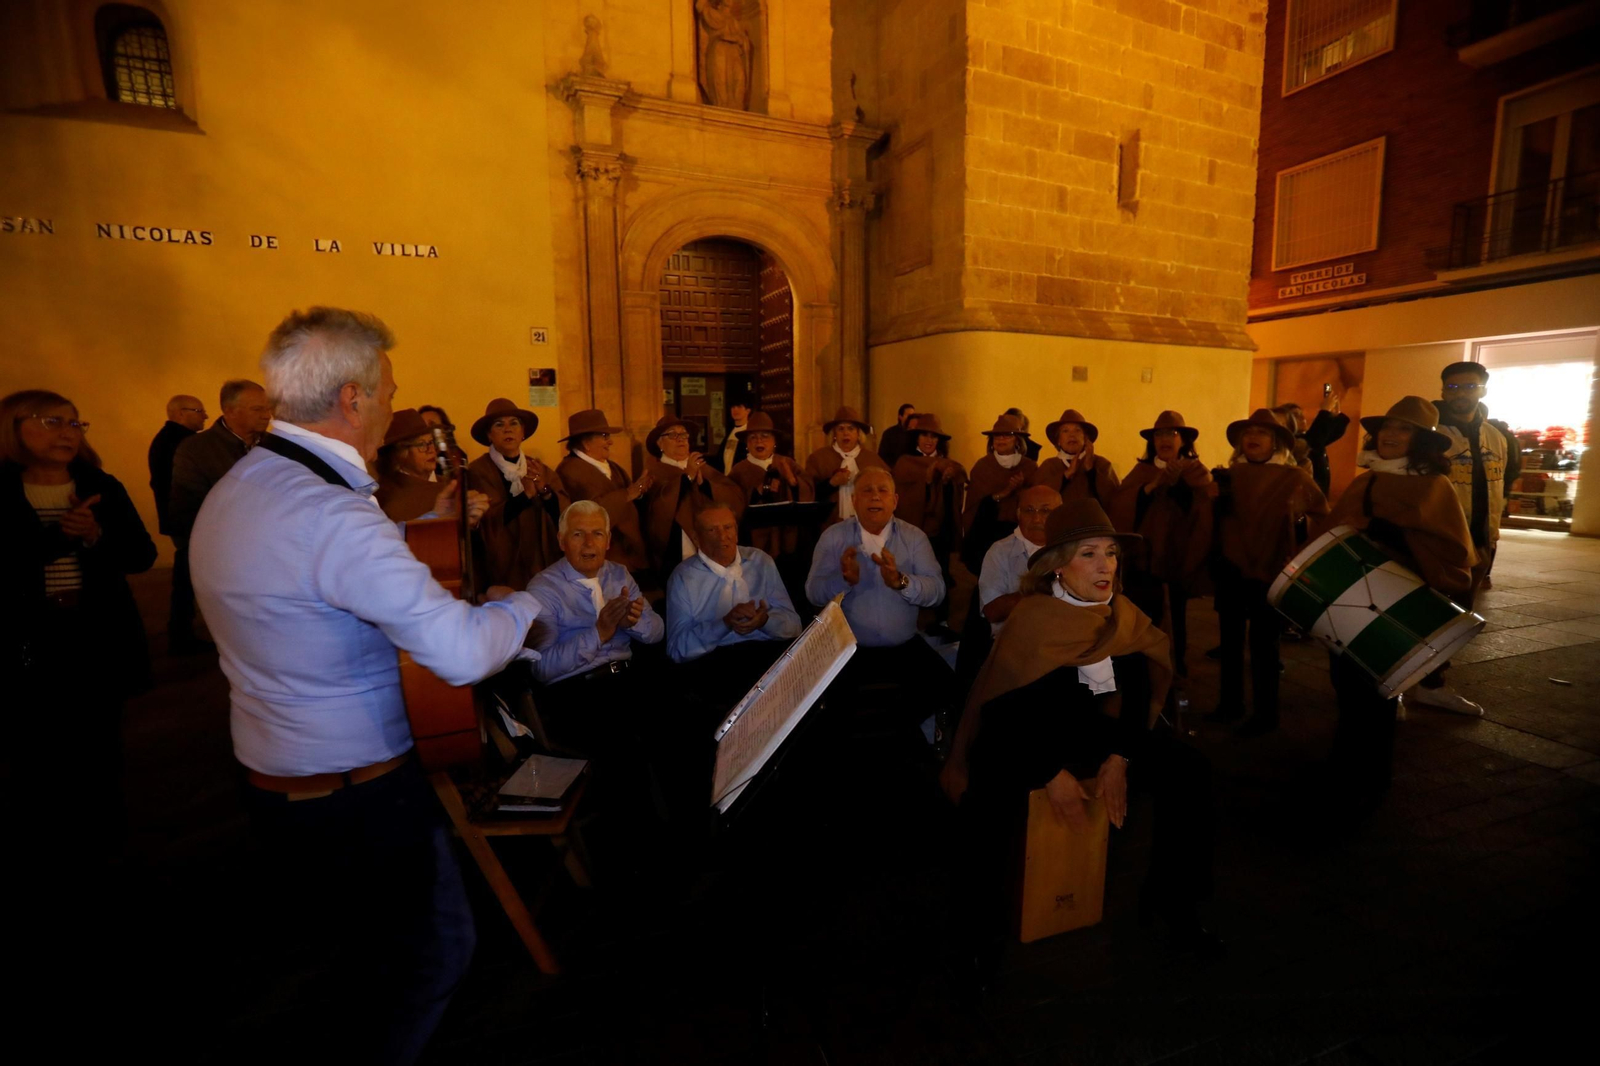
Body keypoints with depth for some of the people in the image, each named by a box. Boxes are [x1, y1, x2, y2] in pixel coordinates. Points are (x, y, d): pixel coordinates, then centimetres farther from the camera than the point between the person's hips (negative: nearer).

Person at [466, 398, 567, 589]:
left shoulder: (541, 470, 9)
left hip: (546, 565, 4)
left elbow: (564, 516, 0)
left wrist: (544, 489, -17)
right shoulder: (477, 471, -3)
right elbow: (485, 522, -14)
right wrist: (525, 495, -23)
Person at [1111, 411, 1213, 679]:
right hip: (1143, 558, 1)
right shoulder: (1141, 470, 7)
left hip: (1180, 558, 0)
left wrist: (1178, 482, -22)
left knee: (1176, 619, 12)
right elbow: (1122, 507, -7)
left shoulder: (1196, 470, 3)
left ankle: (1177, 665, 31)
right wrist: (1152, 485, -18)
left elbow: (1201, 509, -12)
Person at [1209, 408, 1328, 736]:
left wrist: (1304, 550, -2)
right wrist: (1213, 500, -16)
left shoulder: (1294, 477, -3)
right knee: (1230, 639, 12)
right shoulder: (1229, 475, 6)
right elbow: (1214, 521, 1)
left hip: (1270, 572, -3)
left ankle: (1265, 714, 15)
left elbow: (1324, 517, 3)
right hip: (1230, 570, 4)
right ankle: (1230, 703, 25)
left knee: (1263, 644, 3)